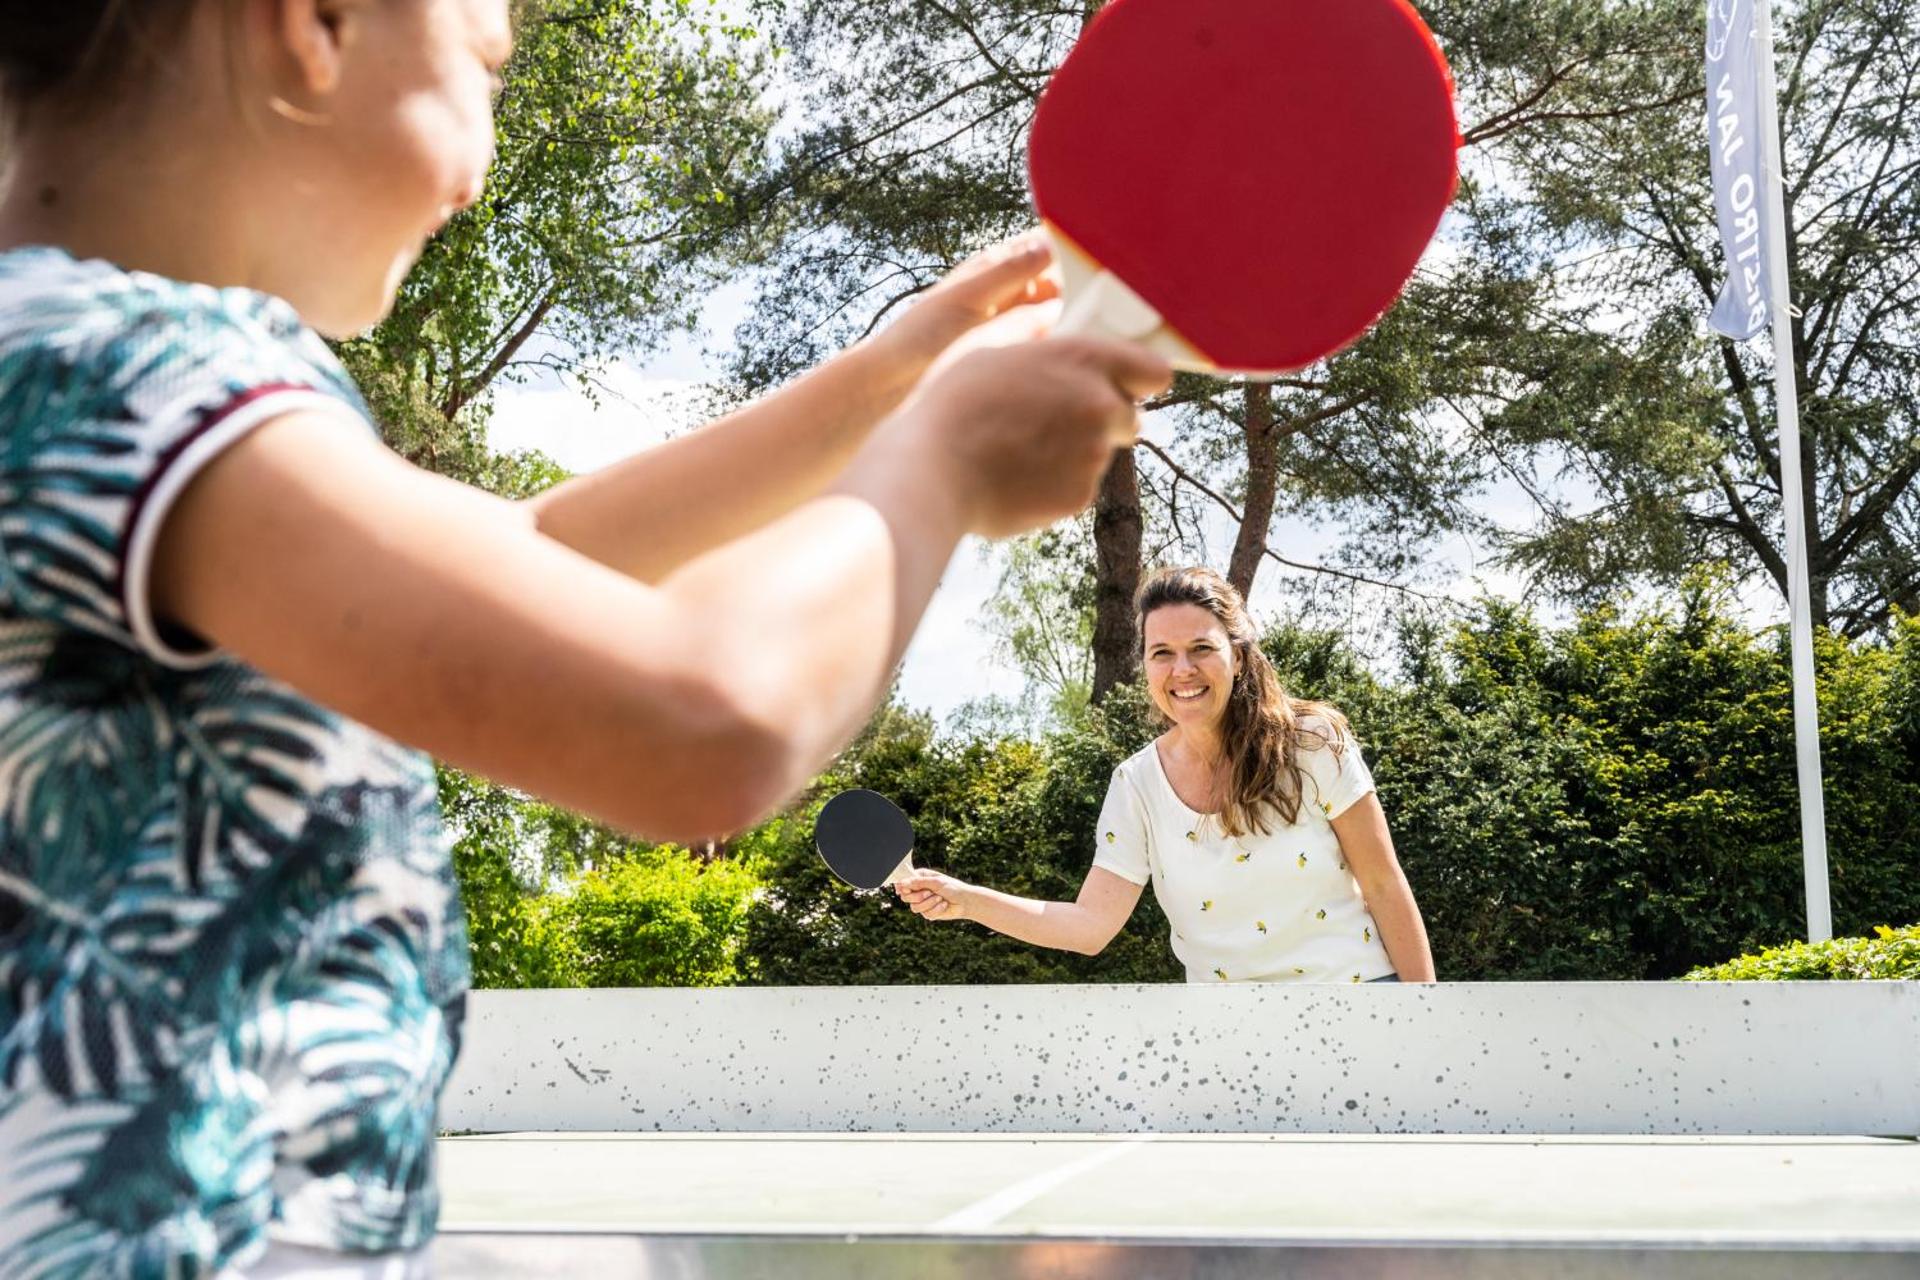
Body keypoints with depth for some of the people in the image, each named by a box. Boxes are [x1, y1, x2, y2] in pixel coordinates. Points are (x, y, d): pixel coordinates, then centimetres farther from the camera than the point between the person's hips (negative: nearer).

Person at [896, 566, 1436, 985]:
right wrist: (966, 900, -19)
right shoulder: (1137, 784, -6)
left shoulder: (1314, 743, -12)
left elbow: (1384, 888, -6)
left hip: (1353, 980, -2)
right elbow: (1091, 925, -8)